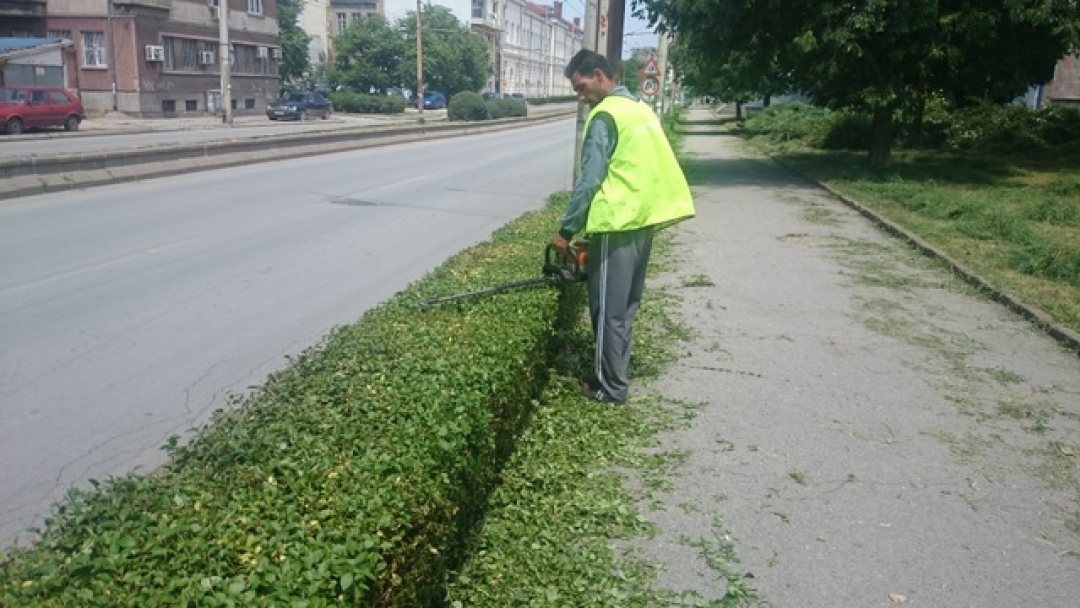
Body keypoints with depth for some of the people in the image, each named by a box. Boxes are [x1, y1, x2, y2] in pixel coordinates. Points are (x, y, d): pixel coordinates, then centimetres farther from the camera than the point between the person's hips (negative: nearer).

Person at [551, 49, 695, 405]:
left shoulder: (604, 116, -12)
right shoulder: (641, 109, 15)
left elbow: (589, 181, -17)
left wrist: (566, 231, -11)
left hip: (618, 226, -9)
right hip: (645, 221, 9)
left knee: (608, 310, 0)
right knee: (625, 307, 16)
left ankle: (610, 387, 8)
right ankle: (615, 374, 26)